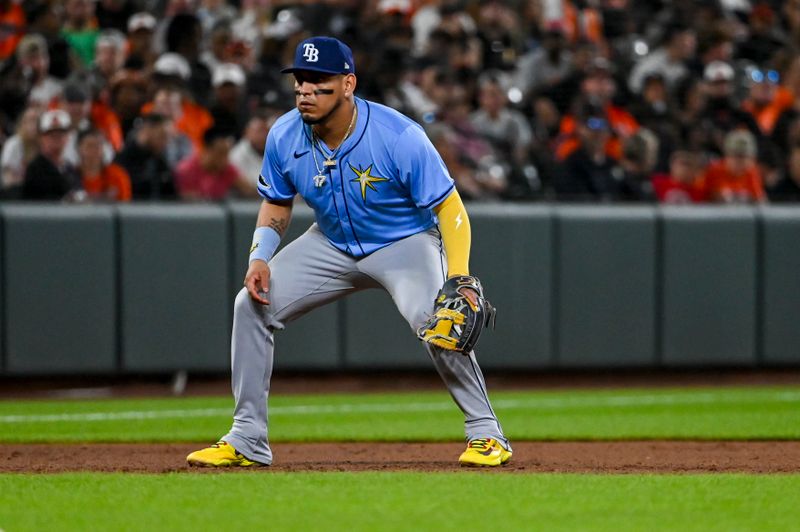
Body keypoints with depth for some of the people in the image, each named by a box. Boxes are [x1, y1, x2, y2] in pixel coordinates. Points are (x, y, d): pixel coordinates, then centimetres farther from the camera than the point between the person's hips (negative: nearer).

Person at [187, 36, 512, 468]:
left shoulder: (399, 137, -30)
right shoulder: (284, 137, -15)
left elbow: (449, 208, -24)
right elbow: (276, 203, 4)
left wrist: (458, 279, -37)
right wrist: (260, 257, -13)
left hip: (405, 242, -5)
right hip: (333, 244, 5)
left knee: (434, 321, -31)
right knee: (253, 303, -6)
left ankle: (485, 431, -12)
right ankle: (246, 440, 4)